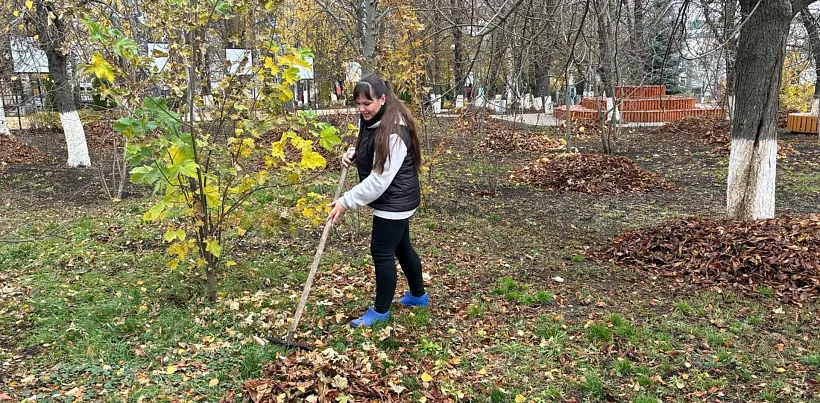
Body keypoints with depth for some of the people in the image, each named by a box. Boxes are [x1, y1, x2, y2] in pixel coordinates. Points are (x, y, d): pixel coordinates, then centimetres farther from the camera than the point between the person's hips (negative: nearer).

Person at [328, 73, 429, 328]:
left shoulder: (393, 130, -26)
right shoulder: (370, 121, 3)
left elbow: (379, 178, -28)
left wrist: (347, 201, -26)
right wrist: (353, 154, -2)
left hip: (395, 201, -10)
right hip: (396, 199, 10)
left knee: (382, 252, -1)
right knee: (401, 247, 21)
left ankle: (381, 311, 15)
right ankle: (418, 295, 40)